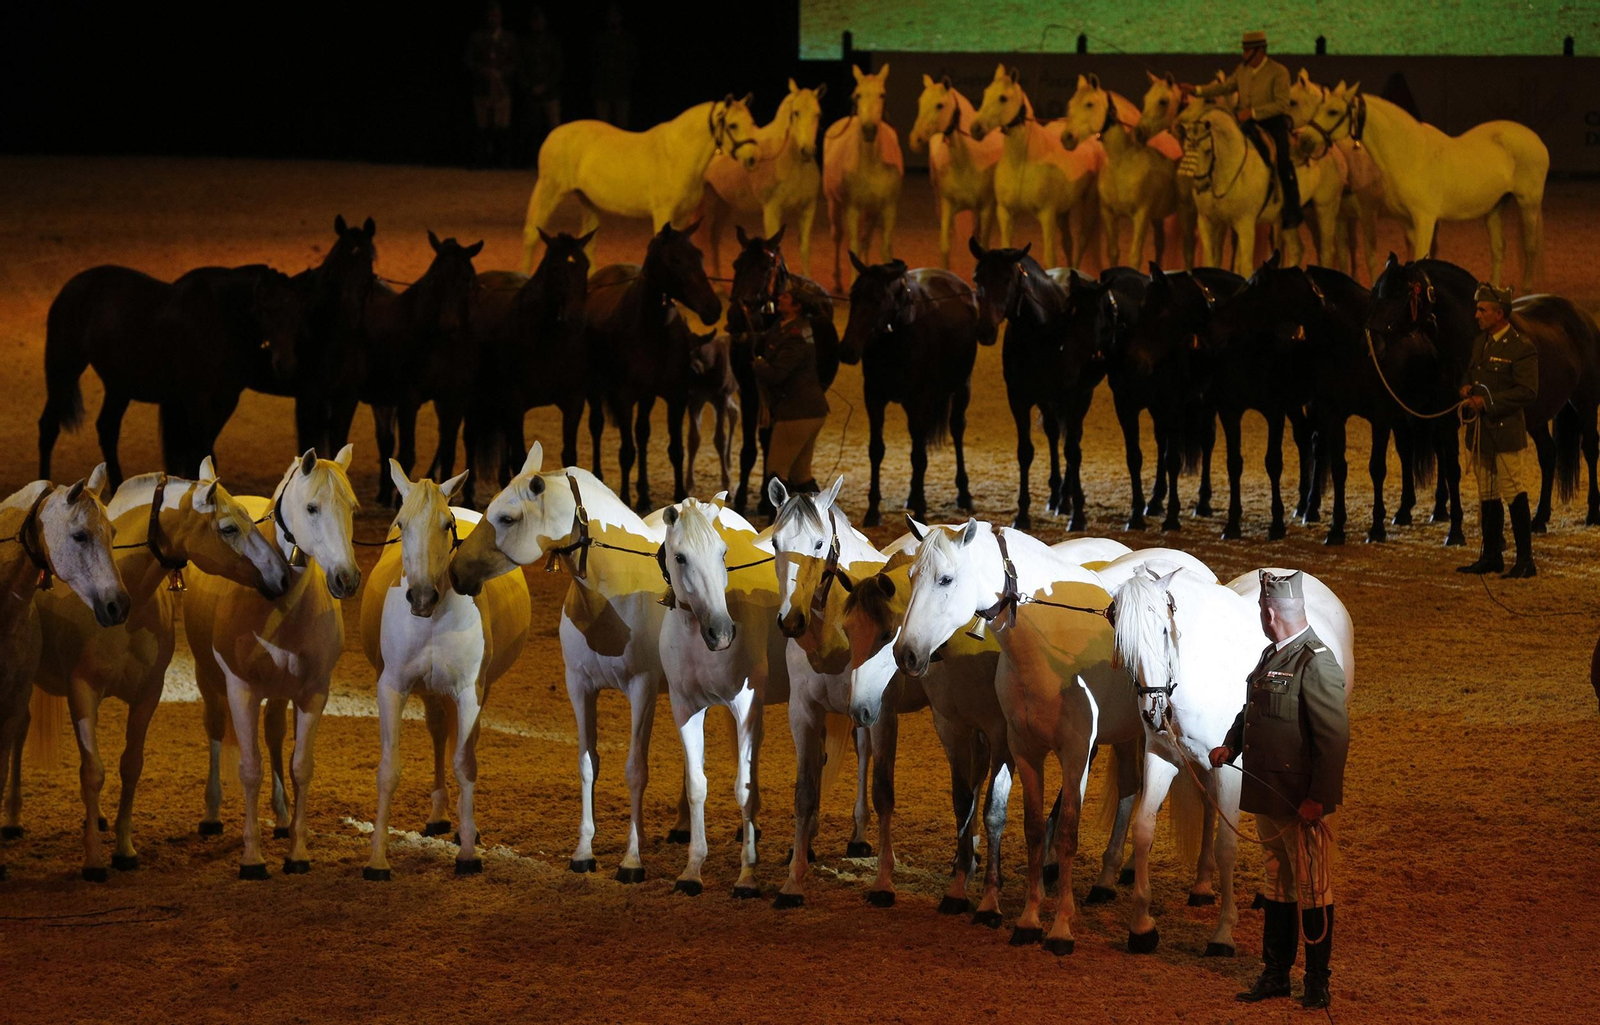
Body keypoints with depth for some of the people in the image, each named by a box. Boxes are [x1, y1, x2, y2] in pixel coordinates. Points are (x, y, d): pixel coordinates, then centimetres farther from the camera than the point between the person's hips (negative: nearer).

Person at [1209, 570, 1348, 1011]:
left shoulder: (1317, 664, -18)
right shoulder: (1272, 656, 11)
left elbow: (1334, 737, -21)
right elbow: (1252, 711, 26)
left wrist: (1319, 798, -22)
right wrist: (1231, 745, 9)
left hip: (1302, 805, -9)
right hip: (1267, 799, 9)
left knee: (1312, 890, 3)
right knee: (1277, 887, 17)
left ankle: (1317, 982, 12)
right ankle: (1275, 974, 25)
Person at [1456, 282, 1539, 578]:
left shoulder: (1522, 349, -12)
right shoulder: (1480, 342, 13)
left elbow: (1527, 391, -18)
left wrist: (1488, 401, -20)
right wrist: (1466, 388, 4)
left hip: (1507, 431, -8)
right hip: (1480, 431, 8)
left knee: (1515, 496, -6)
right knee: (1487, 498, 14)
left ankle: (1525, 561, -2)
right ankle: (1491, 556, 22)